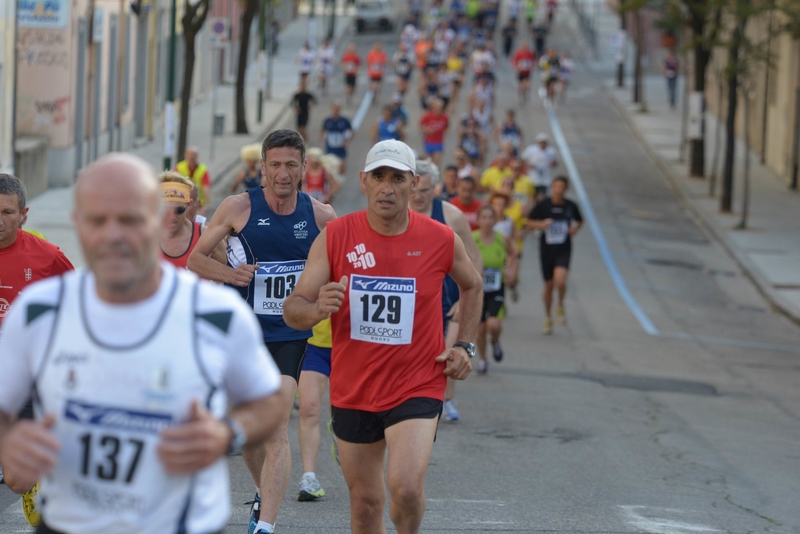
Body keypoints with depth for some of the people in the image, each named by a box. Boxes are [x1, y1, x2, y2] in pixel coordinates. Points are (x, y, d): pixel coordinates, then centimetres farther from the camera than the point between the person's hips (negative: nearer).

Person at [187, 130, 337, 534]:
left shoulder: (321, 216, -2)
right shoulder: (238, 208, -5)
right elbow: (195, 259, 1)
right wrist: (229, 273, -17)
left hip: (290, 336, -1)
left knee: (276, 428, -15)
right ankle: (264, 495, 42)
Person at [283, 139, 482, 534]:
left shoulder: (441, 240, -6)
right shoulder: (336, 236, -7)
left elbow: (471, 285, 17)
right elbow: (292, 310, -8)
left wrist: (464, 346, 6)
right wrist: (318, 310, -31)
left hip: (417, 387, -2)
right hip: (352, 392, 2)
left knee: (406, 487, -23)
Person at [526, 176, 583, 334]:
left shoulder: (571, 206, -1)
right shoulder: (543, 205, -5)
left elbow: (579, 221, 18)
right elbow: (530, 223, 3)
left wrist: (575, 229, -3)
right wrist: (541, 224, -16)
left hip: (563, 249, -1)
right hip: (546, 248, 1)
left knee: (560, 280, -23)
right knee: (548, 285, 9)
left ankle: (560, 306, 6)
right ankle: (548, 318, 28)